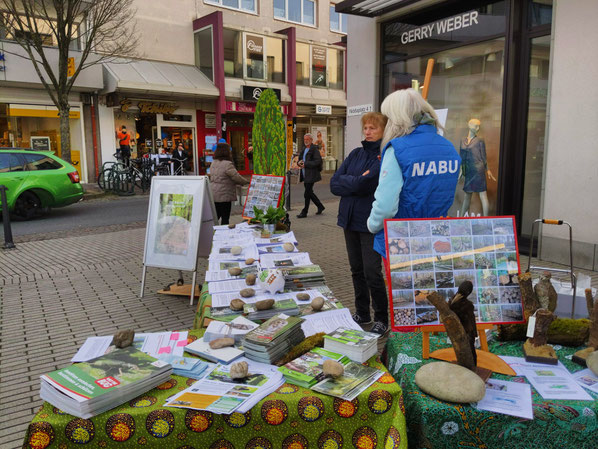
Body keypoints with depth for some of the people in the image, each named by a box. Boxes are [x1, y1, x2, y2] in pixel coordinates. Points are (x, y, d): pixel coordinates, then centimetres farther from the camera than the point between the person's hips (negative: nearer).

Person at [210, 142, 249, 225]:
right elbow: (237, 177, -15)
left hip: (213, 196, 8)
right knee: (225, 218, 1)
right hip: (224, 196, -8)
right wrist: (247, 182, 4)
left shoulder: (213, 163, 12)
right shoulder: (228, 164, -16)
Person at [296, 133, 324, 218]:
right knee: (309, 193, 15)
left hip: (311, 175, -9)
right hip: (305, 176, 9)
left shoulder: (314, 149, -9)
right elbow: (302, 160, 24)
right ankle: (320, 206, 29)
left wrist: (305, 164, -21)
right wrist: (299, 162, -1)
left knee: (307, 194, -6)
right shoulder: (304, 149, 17)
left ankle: (304, 212, 2)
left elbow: (318, 161, -19)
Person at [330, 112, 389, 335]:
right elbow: (334, 183, 1)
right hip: (350, 219, 6)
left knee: (372, 273, -4)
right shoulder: (355, 154, 10)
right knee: (357, 270, 15)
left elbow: (366, 184, -20)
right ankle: (362, 314, 30)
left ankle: (381, 319, 15)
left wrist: (346, 182, -6)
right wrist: (357, 182, -11)